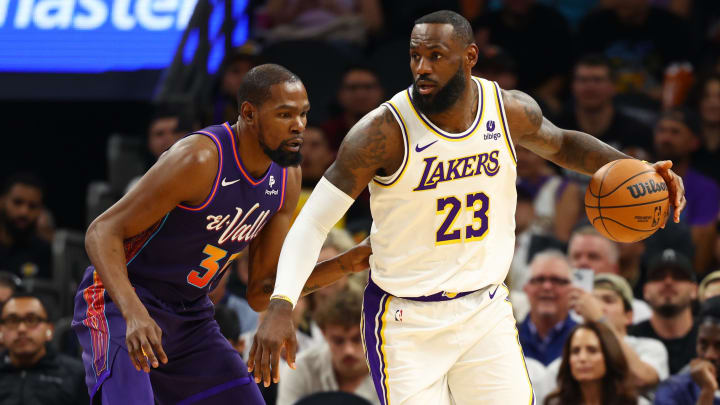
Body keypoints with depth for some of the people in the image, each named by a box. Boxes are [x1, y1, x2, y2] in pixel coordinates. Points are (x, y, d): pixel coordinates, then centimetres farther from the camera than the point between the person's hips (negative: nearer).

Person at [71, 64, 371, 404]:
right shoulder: (199, 159, -25)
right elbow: (102, 232, -24)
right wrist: (134, 313, -39)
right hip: (118, 302, -8)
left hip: (191, 316, 8)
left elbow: (261, 293, 5)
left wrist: (345, 264, -8)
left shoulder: (286, 178, 0)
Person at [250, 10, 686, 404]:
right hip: (406, 321, -4)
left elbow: (559, 144, 19)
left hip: (486, 310, 4)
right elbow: (312, 223, -17)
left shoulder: (511, 111, -5)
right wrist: (281, 306, -30)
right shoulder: (385, 132, -19)